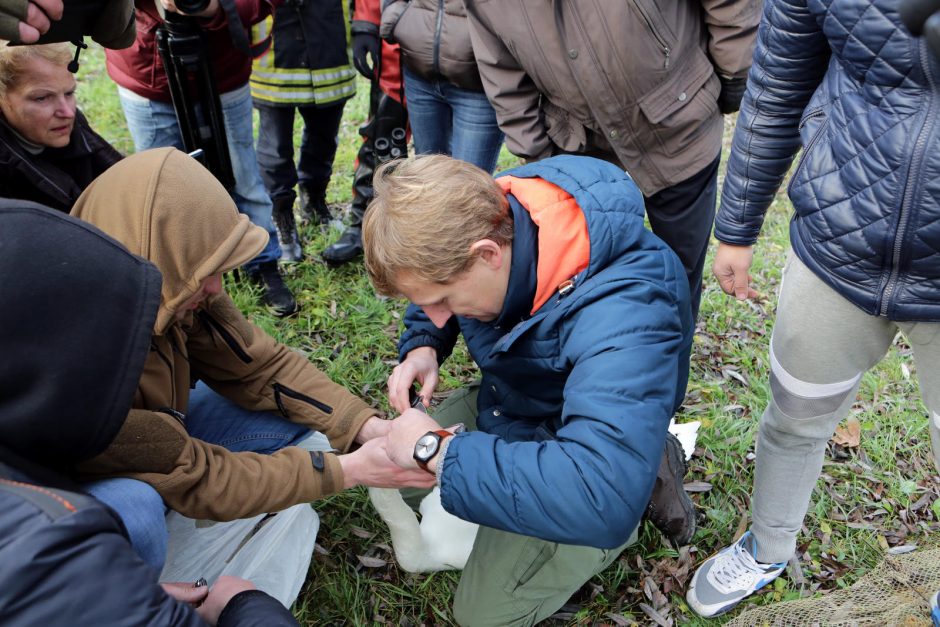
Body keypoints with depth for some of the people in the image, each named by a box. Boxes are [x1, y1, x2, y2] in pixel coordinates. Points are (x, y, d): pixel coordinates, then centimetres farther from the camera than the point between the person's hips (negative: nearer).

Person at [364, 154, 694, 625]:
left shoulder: (624, 312, -42)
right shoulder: (481, 219, -19)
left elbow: (600, 497, -51)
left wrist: (436, 449, -42)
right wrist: (422, 346, -15)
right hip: (502, 404, 7)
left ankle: (643, 478, 10)